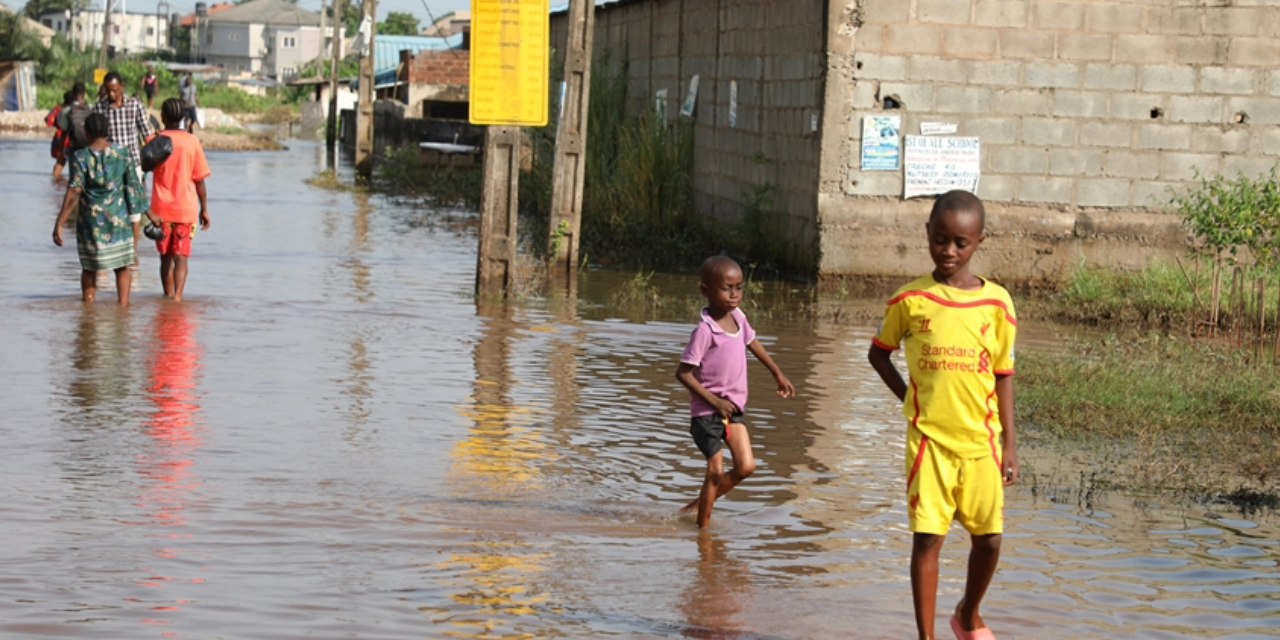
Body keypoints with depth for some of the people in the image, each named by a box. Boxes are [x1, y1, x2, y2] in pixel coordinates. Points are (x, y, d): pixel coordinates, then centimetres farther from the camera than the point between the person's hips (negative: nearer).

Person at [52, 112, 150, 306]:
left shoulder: (80, 158, -11)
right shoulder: (123, 155, -3)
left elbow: (73, 193, -16)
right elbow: (134, 187, 1)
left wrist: (59, 224, -15)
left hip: (91, 221, -1)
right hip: (118, 218, 1)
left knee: (89, 269, 12)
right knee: (122, 267, 11)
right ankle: (123, 304, 7)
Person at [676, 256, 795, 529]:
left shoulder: (737, 317, 1)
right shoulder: (705, 330, -21)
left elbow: (752, 342, 23)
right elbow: (683, 373, -20)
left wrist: (778, 374, 31)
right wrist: (714, 401, -20)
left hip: (733, 408, 7)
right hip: (708, 412, -7)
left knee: (745, 467, -1)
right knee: (716, 471, -3)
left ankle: (700, 503, 19)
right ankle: (703, 526, 12)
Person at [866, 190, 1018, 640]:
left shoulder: (996, 303, -1)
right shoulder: (910, 300, -3)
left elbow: (1002, 376, 4)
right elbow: (878, 353, 12)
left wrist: (1009, 444, 3)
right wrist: (907, 396, 0)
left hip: (980, 440, 2)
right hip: (929, 439, -1)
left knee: (988, 537, 7)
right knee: (927, 538, -4)